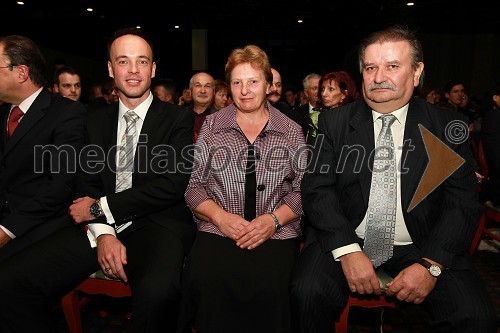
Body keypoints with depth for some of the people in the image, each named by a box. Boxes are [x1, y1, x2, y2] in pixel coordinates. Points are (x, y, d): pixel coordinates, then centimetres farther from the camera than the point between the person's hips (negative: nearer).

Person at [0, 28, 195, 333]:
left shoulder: (179, 118, 2)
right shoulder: (96, 120, 16)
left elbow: (171, 186, -8)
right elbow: (88, 185, 10)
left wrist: (100, 207, -8)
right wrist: (103, 233, -9)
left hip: (157, 225, -4)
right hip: (100, 226, 4)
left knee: (157, 291, -35)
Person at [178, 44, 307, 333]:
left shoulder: (291, 131, 9)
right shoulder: (212, 125, 10)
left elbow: (302, 189, 6)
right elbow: (194, 185, 7)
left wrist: (273, 219, -10)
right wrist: (220, 216, -10)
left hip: (276, 234, 0)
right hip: (217, 231, 1)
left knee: (268, 286, -29)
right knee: (207, 282, -28)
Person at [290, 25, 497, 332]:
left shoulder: (447, 126, 2)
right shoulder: (335, 122, 1)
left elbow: (463, 202, -1)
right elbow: (317, 188, -6)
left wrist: (430, 264, -16)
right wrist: (348, 250, -18)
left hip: (421, 246, 1)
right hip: (345, 239, 0)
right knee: (308, 293, -25)